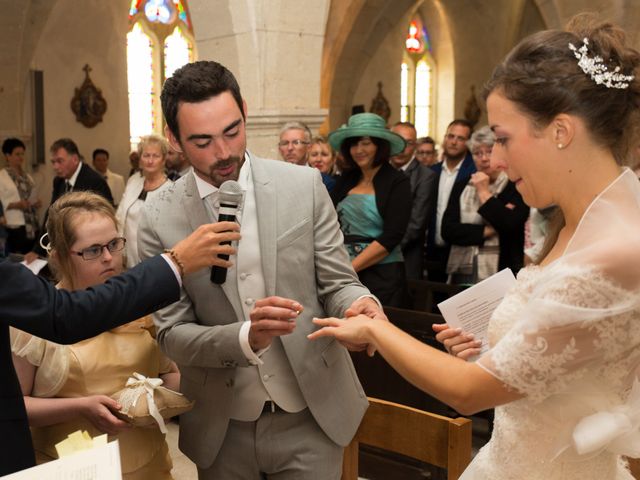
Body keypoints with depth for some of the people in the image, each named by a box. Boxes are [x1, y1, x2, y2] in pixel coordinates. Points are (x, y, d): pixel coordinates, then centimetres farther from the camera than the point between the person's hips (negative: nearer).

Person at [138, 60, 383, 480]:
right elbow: (172, 333, -8)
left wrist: (361, 305, -25)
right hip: (222, 428, 1)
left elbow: (338, 284, -2)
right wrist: (247, 337, -26)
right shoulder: (161, 218, -8)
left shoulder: (304, 186, -7)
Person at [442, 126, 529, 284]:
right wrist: (488, 230, -9)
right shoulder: (461, 187, 8)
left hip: (500, 275, -3)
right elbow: (447, 230, -1)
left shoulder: (516, 188, -3)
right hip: (461, 274, 4)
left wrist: (484, 192, -10)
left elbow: (510, 226, -18)